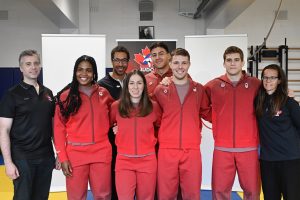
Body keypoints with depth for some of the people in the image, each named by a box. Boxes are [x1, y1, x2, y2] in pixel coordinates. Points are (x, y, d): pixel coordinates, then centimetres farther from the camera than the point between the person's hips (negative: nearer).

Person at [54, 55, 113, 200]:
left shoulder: (104, 93, 5)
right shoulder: (65, 96, -2)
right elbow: (59, 128, -2)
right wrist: (62, 157, -7)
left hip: (101, 152, 2)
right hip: (75, 153, -2)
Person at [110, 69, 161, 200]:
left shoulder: (153, 107, 1)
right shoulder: (116, 106, 0)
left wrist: (152, 139, 5)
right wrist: (117, 131, 3)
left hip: (147, 160, 1)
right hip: (124, 160, 0)